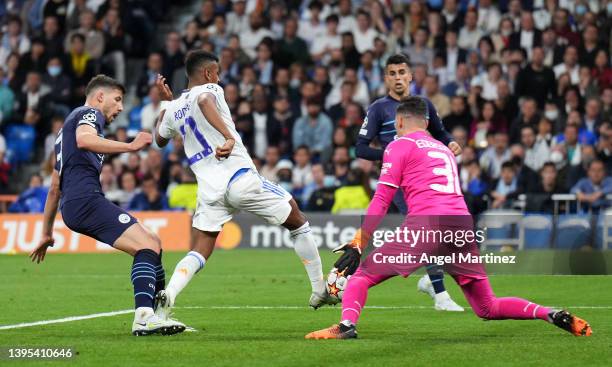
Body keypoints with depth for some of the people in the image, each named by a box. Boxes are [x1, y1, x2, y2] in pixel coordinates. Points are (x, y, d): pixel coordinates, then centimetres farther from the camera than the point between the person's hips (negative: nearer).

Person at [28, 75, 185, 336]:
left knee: (153, 243, 14)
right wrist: (130, 146, -24)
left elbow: (54, 187, 35)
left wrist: (47, 233, 37)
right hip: (85, 199, -10)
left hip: (72, 206, 10)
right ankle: (144, 317, -35)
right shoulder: (89, 113, 6)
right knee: (147, 246, -20)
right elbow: (84, 140, -22)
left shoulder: (70, 124, 34)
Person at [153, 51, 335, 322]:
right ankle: (320, 291, 17)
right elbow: (204, 102, -27)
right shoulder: (209, 90, -1)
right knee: (298, 223, 15)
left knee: (198, 254, 6)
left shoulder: (173, 110, 16)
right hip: (241, 178, -5)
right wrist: (229, 136, -38)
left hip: (210, 190, 5)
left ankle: (168, 296, -24)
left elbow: (160, 139, 36)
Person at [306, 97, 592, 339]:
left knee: (362, 275, 2)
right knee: (489, 309, 15)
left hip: (426, 225, -6)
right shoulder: (445, 149, 30)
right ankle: (549, 314, -4)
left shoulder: (400, 145, 11)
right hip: (463, 227, 6)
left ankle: (347, 324, -25)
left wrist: (359, 241, 1)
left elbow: (382, 200, 2)